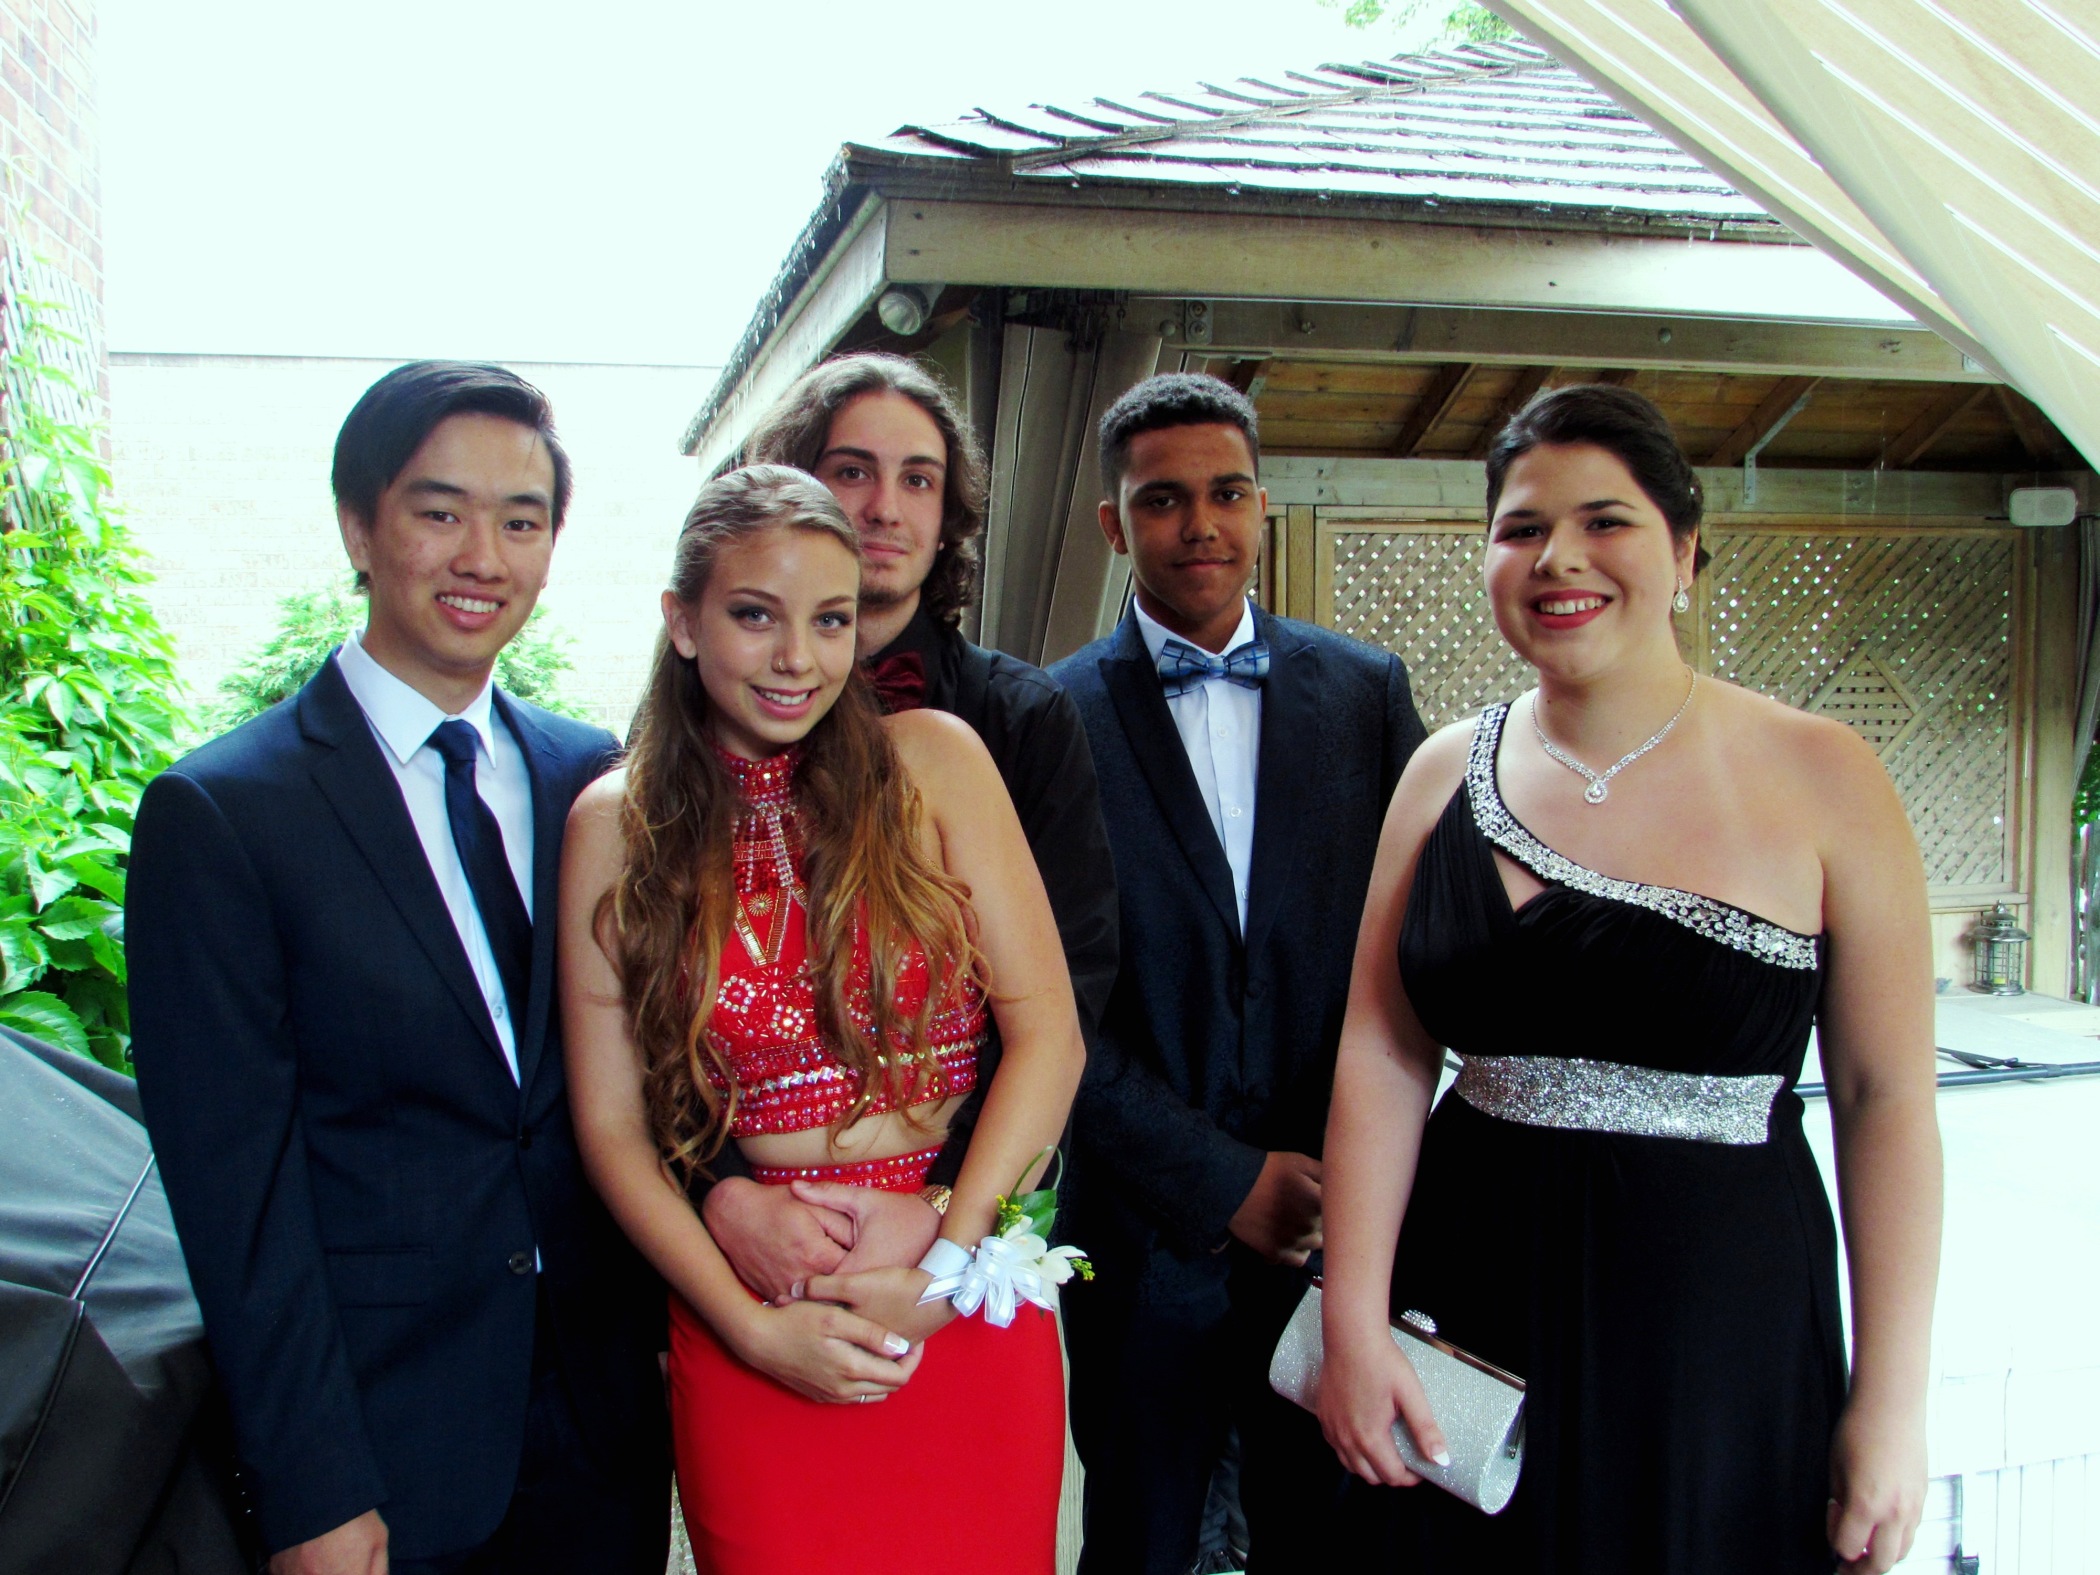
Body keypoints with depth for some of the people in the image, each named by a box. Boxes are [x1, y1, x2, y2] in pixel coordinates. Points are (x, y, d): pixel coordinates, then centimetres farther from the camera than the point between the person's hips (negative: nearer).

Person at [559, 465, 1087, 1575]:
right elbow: (611, 1123, -1)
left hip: (970, 1305, 0)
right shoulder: (616, 825, 0)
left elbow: (1048, 1031, -6)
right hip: (753, 1334, 0)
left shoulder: (931, 760, -3)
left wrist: (943, 1268, -12)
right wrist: (750, 1325, -9)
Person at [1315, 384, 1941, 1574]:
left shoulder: (1820, 779, -6)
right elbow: (1384, 1053, 0)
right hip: (1475, 1309, 3)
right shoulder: (1450, 771, 2)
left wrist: (1892, 1398, -8)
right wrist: (1354, 1324, -6)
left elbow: (1887, 1097, -6)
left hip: (1722, 1334, -2)